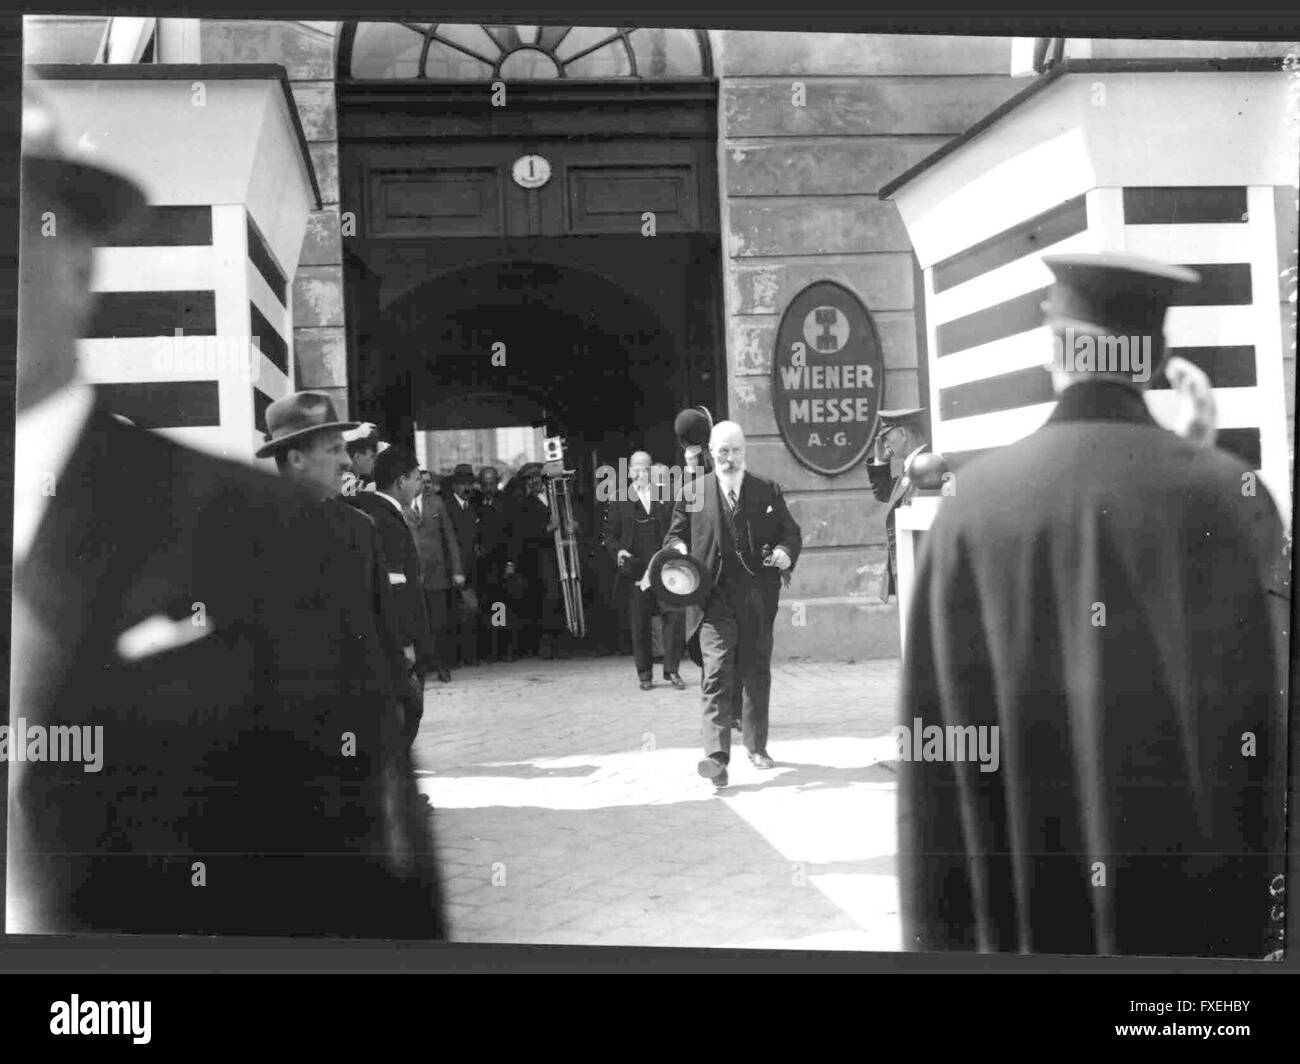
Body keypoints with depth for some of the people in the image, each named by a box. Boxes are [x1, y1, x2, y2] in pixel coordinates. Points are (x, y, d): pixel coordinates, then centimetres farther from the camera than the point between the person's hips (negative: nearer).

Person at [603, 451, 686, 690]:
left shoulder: (666, 498, 11)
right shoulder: (619, 502, 7)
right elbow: (610, 535, 9)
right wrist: (618, 551, -10)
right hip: (636, 571, -1)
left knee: (674, 618, -5)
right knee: (639, 624, 3)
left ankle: (672, 670, 6)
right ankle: (644, 673, 14)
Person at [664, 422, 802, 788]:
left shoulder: (768, 490, 9)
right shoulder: (692, 493, 5)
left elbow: (790, 532, 12)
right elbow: (675, 534, 11)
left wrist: (786, 551, -9)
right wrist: (679, 550, -11)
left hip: (758, 598, 2)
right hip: (714, 598, -2)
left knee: (757, 674, 12)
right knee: (717, 674, -12)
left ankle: (756, 746, 27)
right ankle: (717, 756, -16)